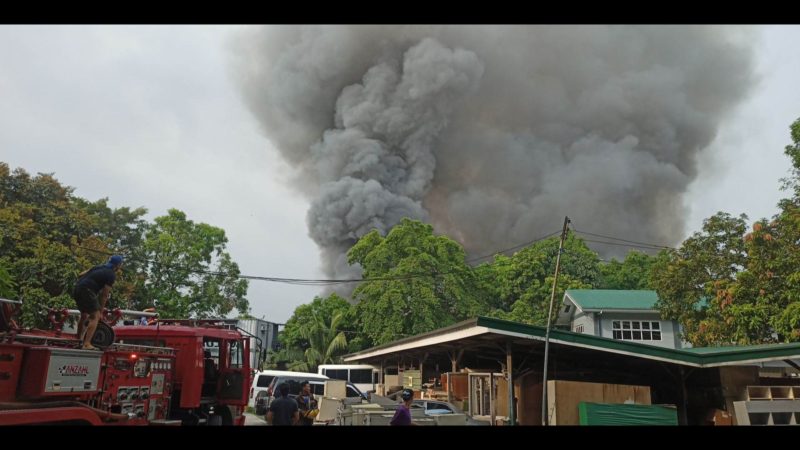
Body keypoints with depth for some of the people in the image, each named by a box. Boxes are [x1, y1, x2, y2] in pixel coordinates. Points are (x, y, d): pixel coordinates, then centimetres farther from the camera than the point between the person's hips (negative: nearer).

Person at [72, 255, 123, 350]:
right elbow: (104, 295, -1)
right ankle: (87, 344, -14)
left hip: (76, 289, 9)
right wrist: (101, 311, 6)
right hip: (86, 291, -9)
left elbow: (81, 275, 22)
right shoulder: (111, 275, -2)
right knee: (95, 316, -5)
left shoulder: (99, 267, 23)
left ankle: (78, 340, 38)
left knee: (84, 315, 25)